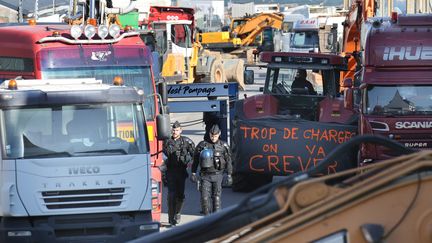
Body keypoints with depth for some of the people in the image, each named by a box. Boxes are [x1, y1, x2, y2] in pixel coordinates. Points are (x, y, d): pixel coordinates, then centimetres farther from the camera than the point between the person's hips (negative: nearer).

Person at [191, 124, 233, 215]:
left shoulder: (223, 146, 3)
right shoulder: (202, 145, 2)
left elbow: (228, 161, 6)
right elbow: (195, 160, 8)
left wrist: (229, 175, 2)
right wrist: (193, 173, 5)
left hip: (217, 175, -1)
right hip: (205, 175, 1)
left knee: (216, 197, -1)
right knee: (205, 197, -5)